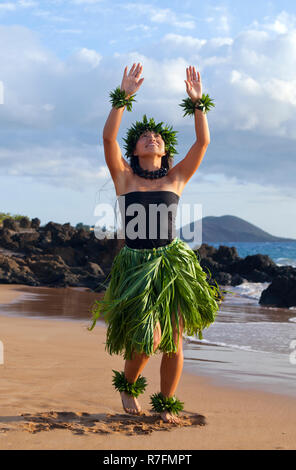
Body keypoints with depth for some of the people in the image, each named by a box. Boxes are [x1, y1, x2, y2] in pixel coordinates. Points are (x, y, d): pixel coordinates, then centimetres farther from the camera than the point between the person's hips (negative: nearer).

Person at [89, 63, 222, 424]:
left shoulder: (176, 178, 9)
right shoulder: (124, 177, 5)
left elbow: (203, 141, 1)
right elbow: (108, 137, -8)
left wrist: (196, 102, -5)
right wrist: (124, 96, -12)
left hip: (172, 265, 2)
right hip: (135, 265, -2)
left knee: (173, 341, 0)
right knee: (149, 338, -14)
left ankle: (166, 404, 20)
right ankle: (128, 384, 17)